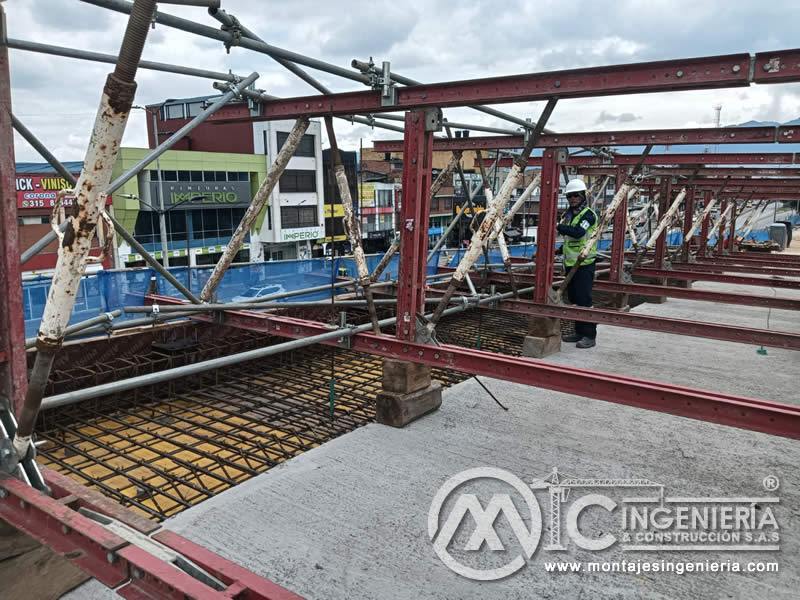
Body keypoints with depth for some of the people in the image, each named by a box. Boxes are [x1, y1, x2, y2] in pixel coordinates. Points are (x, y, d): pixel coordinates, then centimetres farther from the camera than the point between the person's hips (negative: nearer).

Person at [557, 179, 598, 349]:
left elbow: (578, 232, -28)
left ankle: (590, 335, -5)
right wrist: (562, 249, 11)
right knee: (573, 299, 13)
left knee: (584, 299, -10)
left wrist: (557, 226, -30)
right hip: (570, 263, 9)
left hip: (584, 263, -9)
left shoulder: (588, 214, -10)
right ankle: (579, 331, 22)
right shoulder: (568, 214, 15)